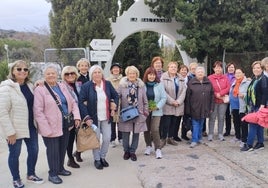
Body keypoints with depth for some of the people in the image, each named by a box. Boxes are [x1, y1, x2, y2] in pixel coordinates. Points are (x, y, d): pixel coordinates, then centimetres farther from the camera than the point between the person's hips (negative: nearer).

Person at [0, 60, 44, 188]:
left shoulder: (29, 85, 6)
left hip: (30, 126, 6)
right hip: (15, 129, -6)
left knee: (34, 151, 14)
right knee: (15, 154, 9)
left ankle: (31, 174, 36)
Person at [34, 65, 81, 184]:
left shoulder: (62, 86, 9)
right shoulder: (40, 89, -10)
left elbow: (72, 102, 13)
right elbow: (38, 111, -14)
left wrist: (76, 116, -1)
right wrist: (46, 128, -19)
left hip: (65, 125, 6)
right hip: (51, 126, -6)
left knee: (63, 148, 16)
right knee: (53, 150, 3)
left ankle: (60, 168, 36)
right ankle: (52, 173, 21)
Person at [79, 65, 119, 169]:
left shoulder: (107, 84, 2)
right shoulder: (86, 86, -10)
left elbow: (115, 96, 15)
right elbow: (81, 102, -12)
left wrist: (114, 108, 4)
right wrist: (86, 117, -18)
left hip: (106, 117, 4)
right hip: (93, 117, -3)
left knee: (107, 138, 5)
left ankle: (103, 157, 27)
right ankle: (97, 159, 24)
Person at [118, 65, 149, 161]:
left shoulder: (141, 85, 3)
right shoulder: (122, 84, -3)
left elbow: (145, 99, 7)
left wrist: (145, 111, 6)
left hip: (138, 113, 2)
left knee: (136, 133, 7)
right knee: (125, 132, 6)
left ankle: (132, 151, 22)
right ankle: (126, 150, 26)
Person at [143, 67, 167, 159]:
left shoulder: (159, 85, -4)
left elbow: (164, 98, -2)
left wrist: (157, 107, -12)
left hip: (156, 111, -1)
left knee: (155, 130, -10)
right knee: (146, 130, 11)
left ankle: (158, 149, 2)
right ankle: (148, 146, 32)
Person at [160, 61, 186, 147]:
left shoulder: (181, 79, 12)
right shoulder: (164, 78, -5)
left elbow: (183, 91, 5)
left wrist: (178, 101, -9)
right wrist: (172, 101, -14)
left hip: (178, 105, 5)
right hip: (167, 105, -5)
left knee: (174, 122, 11)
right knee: (166, 123, -4)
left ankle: (170, 138, 24)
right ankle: (163, 139, 8)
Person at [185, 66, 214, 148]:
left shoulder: (208, 83, 5)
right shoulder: (191, 83, -3)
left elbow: (212, 95, 7)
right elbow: (187, 96, -5)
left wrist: (211, 107, 3)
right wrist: (188, 109, -9)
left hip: (205, 108, 3)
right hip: (194, 108, -3)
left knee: (201, 124, 14)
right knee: (195, 124, 0)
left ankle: (199, 138, 27)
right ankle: (194, 140, 5)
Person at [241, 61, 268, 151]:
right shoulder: (254, 79, 16)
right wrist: (249, 105, 16)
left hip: (259, 106, -9)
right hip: (253, 106, 9)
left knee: (253, 124, -8)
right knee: (258, 125, 13)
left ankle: (249, 145, -4)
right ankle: (260, 143, 20)